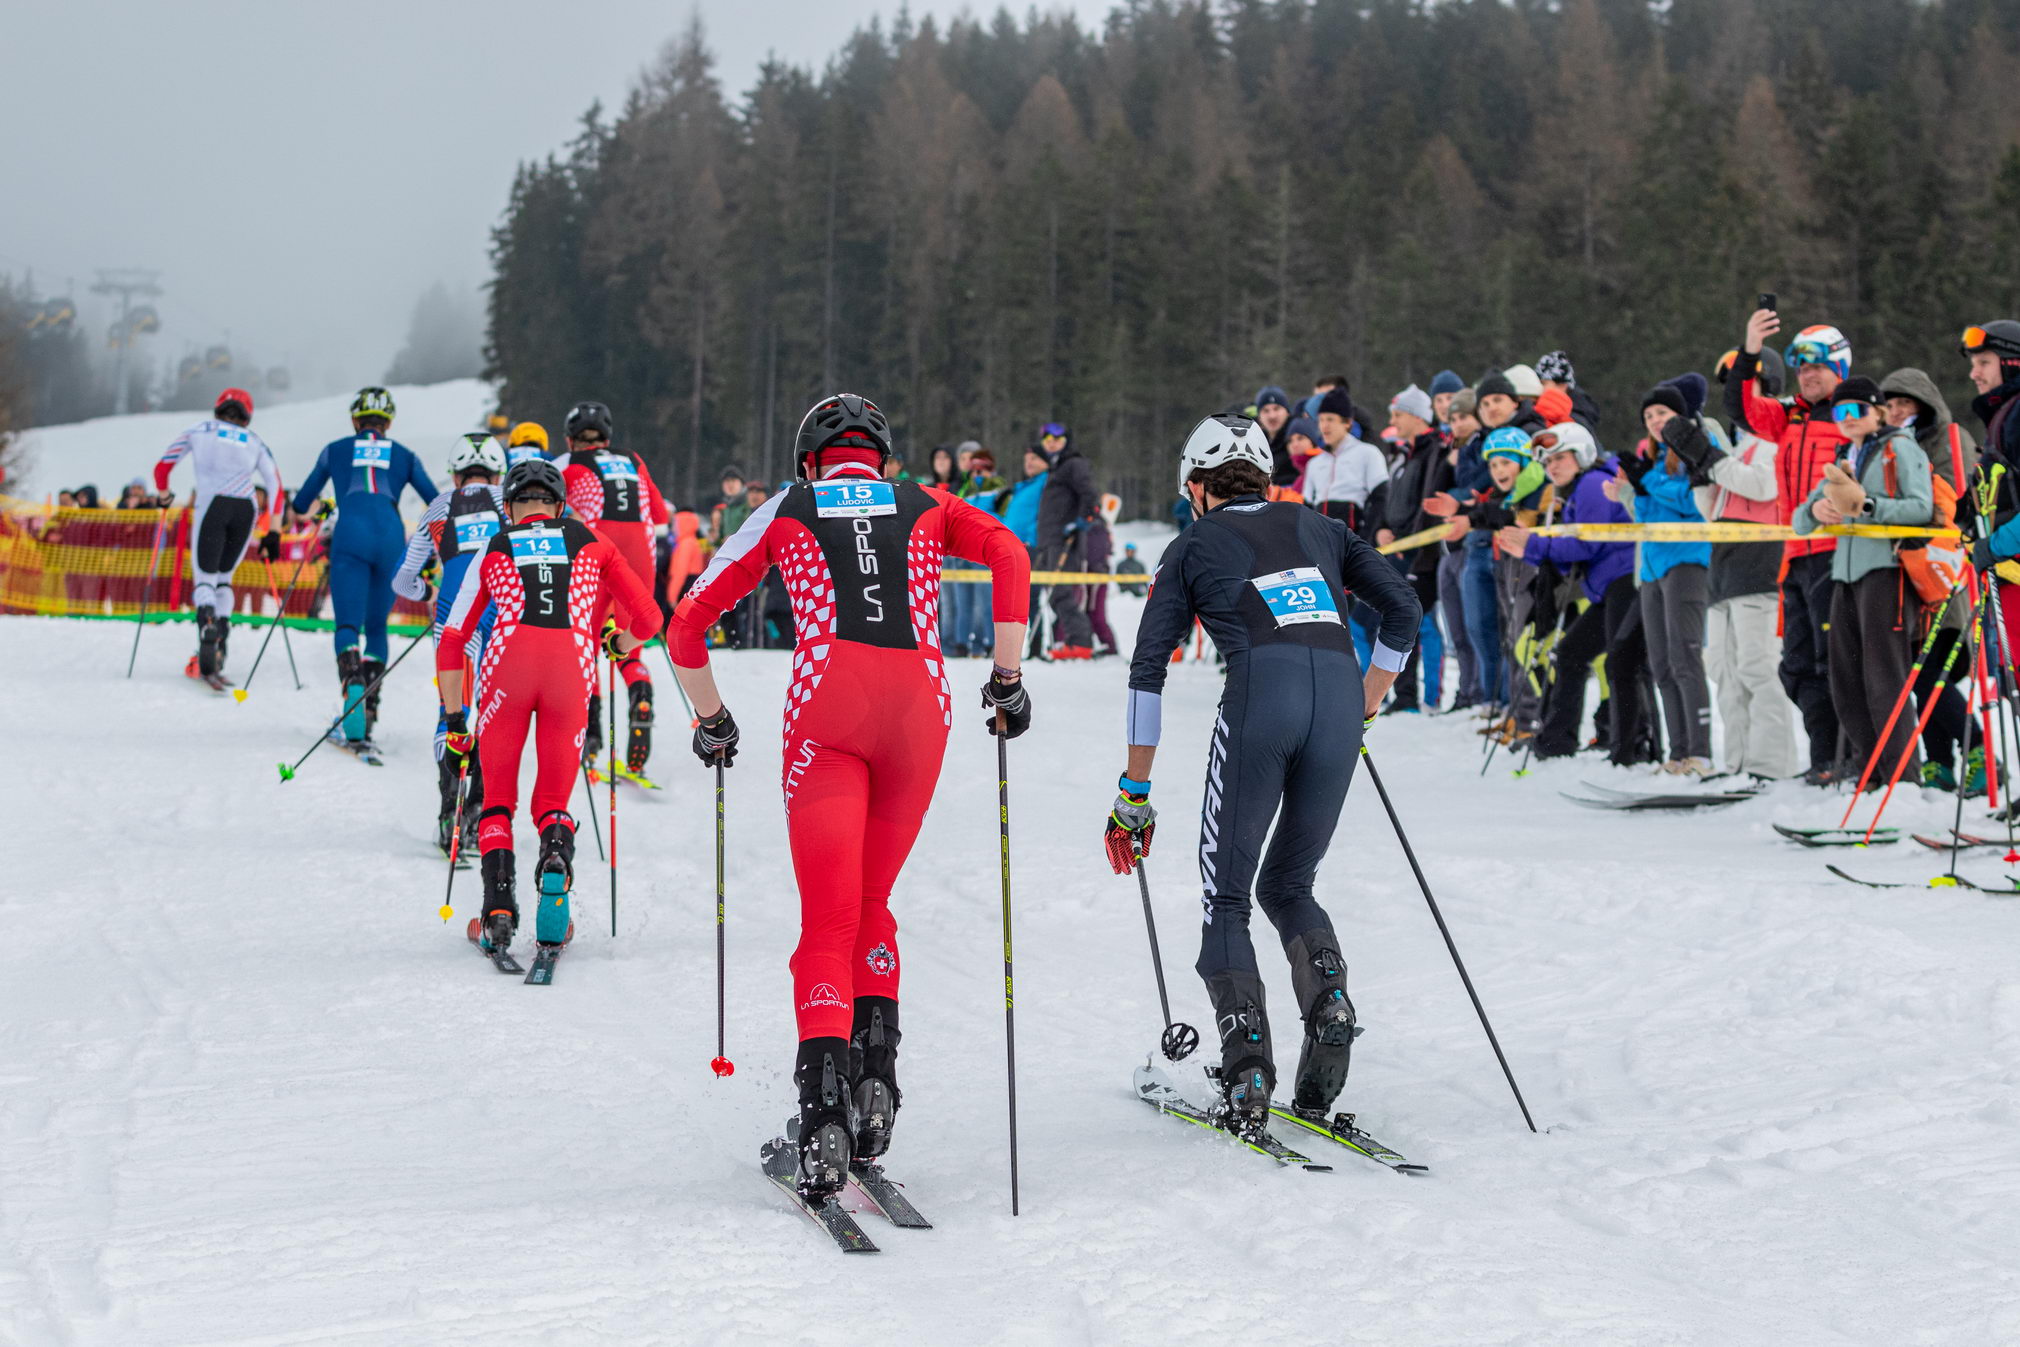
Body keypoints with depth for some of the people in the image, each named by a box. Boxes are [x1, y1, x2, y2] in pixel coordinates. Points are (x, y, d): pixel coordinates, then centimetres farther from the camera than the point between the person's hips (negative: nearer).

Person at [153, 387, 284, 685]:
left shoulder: (198, 431, 17)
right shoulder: (254, 442, 20)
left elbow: (162, 467, 18)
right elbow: (275, 487, 11)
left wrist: (163, 496, 37)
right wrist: (272, 533, 11)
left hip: (211, 506, -2)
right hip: (245, 511, 2)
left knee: (205, 579, -5)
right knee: (223, 579, 16)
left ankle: (207, 625, -38)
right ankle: (218, 648, 3)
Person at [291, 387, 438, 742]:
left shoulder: (335, 450, 23)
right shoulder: (404, 455, 23)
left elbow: (301, 503, 30)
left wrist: (300, 507, 54)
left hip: (350, 536, -1)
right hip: (391, 539, 1)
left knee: (348, 625, -4)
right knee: (376, 627, 14)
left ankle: (353, 684, -34)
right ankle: (370, 708, 4)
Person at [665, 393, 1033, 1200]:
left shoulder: (785, 512, 21)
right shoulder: (925, 507, 23)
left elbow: (687, 628, 20)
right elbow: (1008, 555, 3)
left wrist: (711, 722, 33)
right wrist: (1007, 679, 5)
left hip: (828, 705, -2)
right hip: (921, 708, 2)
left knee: (829, 923, -2)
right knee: (873, 906, 20)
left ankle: (824, 1107, -19)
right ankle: (876, 1069, 4)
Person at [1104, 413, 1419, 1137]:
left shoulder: (1191, 547, 21)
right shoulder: (1317, 527, 29)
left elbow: (1148, 670, 15)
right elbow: (1403, 610, 22)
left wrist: (1133, 792, 17)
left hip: (1259, 696, -3)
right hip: (1339, 696, 3)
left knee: (1226, 899, 8)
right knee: (1287, 885, 22)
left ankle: (1248, 1081, -8)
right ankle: (1328, 996, -7)